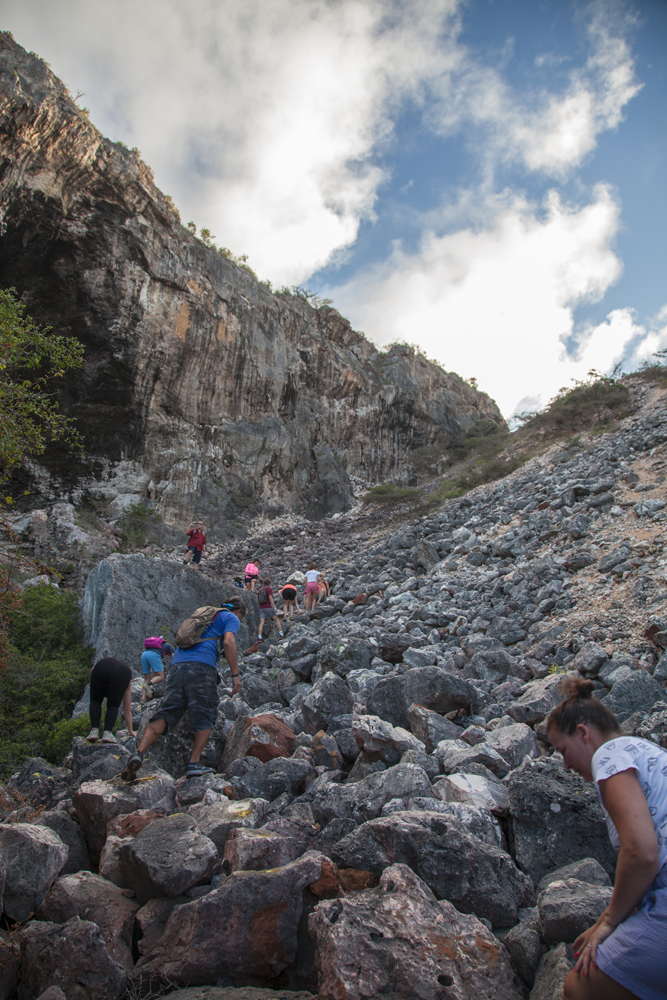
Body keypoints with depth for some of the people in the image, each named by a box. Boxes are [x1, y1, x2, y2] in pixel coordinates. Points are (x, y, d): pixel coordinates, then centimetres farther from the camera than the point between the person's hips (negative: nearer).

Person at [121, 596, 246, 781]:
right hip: (201, 667, -6)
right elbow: (228, 642, -5)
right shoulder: (231, 618, 14)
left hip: (178, 664, 6)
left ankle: (139, 752, -19)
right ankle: (194, 764, -3)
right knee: (205, 716, 2)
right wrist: (235, 675, -5)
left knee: (166, 712, -2)